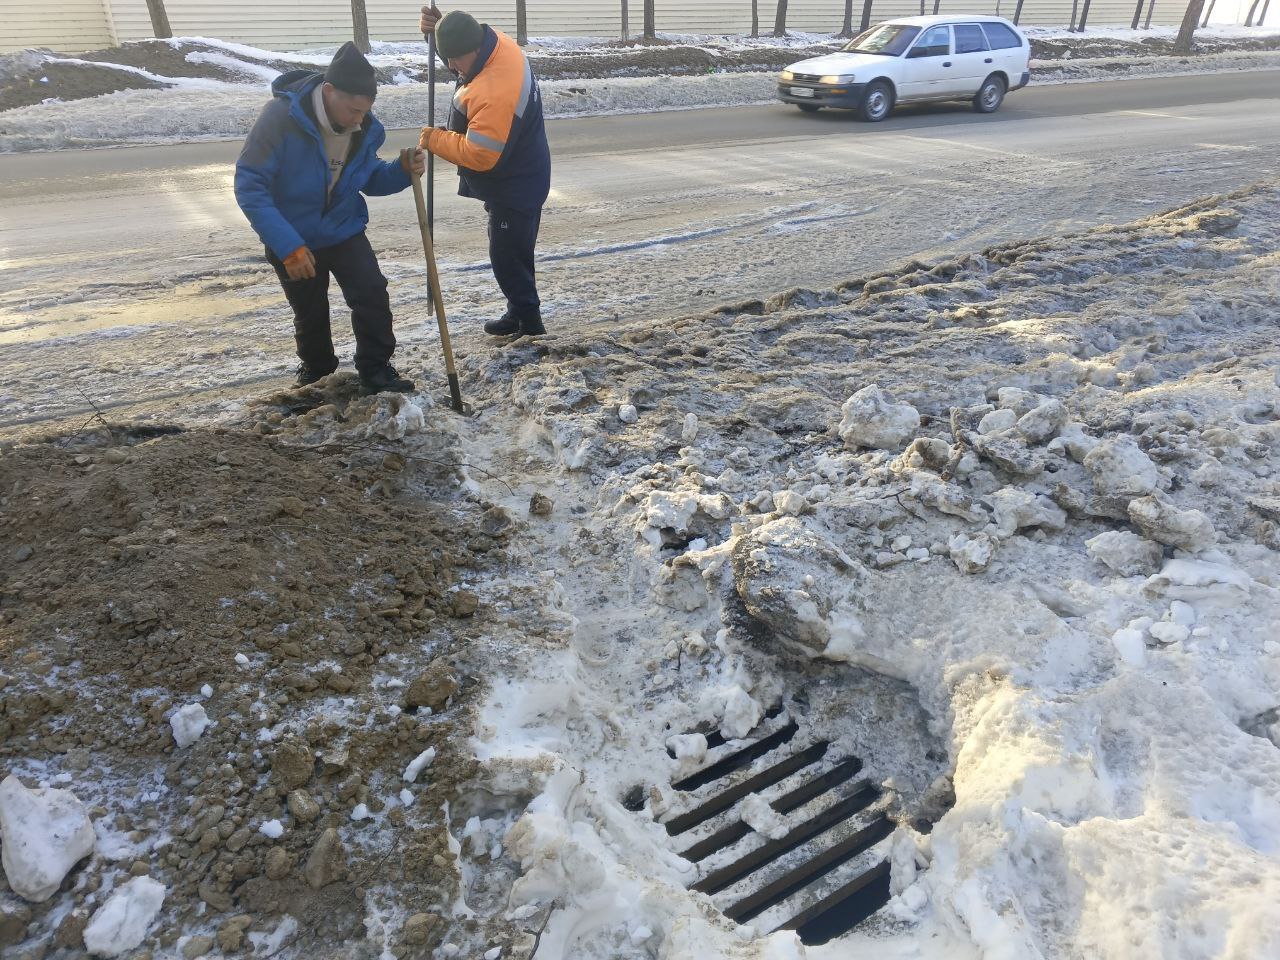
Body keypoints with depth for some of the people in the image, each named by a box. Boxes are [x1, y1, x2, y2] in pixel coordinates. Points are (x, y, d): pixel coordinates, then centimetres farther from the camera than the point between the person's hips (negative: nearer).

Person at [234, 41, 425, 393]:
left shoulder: (365, 129, -12)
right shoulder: (281, 117, -26)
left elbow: (367, 180, 5)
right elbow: (250, 187, -25)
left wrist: (402, 170, -17)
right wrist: (288, 246, -32)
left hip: (344, 231, 3)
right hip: (292, 240, -3)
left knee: (373, 293, -14)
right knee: (309, 312, 11)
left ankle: (376, 369, 2)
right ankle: (316, 370, 38)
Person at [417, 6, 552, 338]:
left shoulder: (494, 94, -33)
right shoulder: (495, 41, -2)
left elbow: (478, 155, -30)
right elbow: (458, 45, 18)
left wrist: (436, 140, -15)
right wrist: (439, 27, -5)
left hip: (513, 187, -10)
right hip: (517, 177, 10)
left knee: (507, 256, -2)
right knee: (512, 253, 18)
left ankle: (528, 321, 10)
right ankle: (520, 314, 30)